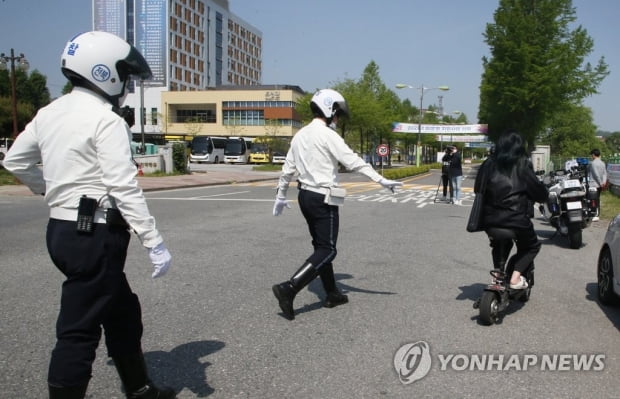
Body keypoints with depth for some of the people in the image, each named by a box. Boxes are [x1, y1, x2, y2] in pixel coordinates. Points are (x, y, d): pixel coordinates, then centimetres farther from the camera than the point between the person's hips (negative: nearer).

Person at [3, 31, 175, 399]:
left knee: (123, 313, 21)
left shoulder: (49, 113, 10)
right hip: (95, 236, -9)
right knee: (79, 331, -1)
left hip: (62, 229, 9)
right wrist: (155, 242, -19)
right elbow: (124, 188, -22)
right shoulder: (106, 119, -16)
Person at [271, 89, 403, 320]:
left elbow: (288, 169, 15)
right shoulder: (328, 136, -13)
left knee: (321, 246, 16)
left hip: (305, 195, 9)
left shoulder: (301, 135, 10)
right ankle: (289, 289, -14)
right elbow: (354, 162, -19)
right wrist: (381, 180, -18)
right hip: (322, 198, -9)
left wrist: (281, 196, 25)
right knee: (327, 250, -4)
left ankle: (332, 294, 24)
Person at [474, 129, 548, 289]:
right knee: (531, 246, 22)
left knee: (499, 245, 34)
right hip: (516, 220, -4)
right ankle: (515, 277, 5)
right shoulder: (522, 165, -6)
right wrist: (544, 196, 20)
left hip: (490, 220, 4)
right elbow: (539, 191, -1)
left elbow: (478, 189, 11)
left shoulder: (489, 164, 4)